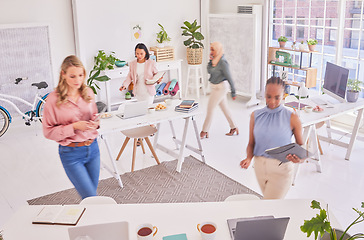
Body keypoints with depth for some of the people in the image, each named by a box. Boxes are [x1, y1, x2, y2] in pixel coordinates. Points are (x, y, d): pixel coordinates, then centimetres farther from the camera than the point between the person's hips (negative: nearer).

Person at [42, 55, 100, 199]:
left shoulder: (88, 92, 3)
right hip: (71, 153, -5)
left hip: (92, 148, 5)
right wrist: (74, 126, -21)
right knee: (90, 197, -5)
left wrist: (95, 122, -6)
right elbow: (48, 131, -9)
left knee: (92, 192, 16)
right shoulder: (54, 99, -12)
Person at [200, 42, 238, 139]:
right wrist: (210, 61, -3)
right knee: (224, 108, 15)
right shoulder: (215, 60, 4)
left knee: (210, 108, -2)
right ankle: (234, 128, 26)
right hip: (215, 87, 9)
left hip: (220, 87, -9)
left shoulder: (222, 62, -21)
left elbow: (229, 78, -18)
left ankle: (204, 131, 9)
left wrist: (233, 92, -15)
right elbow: (209, 71, 13)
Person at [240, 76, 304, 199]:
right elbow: (251, 143, 4)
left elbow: (301, 145, -1)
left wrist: (300, 159, -22)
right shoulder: (256, 115, 1)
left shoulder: (292, 118, -8)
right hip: (260, 166, 4)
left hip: (281, 168, -4)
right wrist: (249, 158, -15)